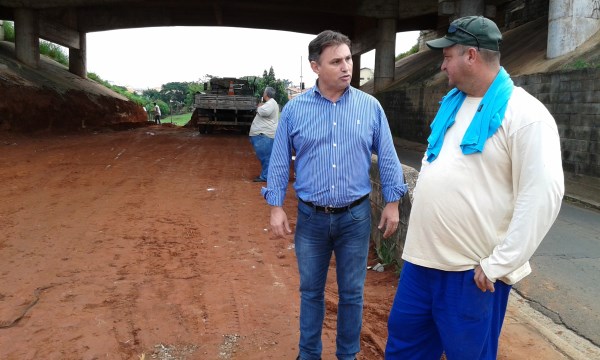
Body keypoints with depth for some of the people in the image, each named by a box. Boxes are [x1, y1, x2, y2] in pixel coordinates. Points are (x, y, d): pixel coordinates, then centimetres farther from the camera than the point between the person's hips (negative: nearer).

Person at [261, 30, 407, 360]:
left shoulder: (371, 107, -2)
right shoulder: (294, 109, -3)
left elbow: (387, 158, 3)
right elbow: (280, 161, 1)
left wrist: (392, 203, 1)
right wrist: (276, 207, -2)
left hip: (356, 217, 0)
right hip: (310, 217, 0)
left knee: (351, 293, 13)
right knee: (310, 291, 15)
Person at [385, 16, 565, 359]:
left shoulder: (525, 114, -14)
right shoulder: (451, 103, 10)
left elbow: (543, 195, -19)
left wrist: (498, 264, -18)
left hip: (471, 271, -7)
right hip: (422, 258, 7)